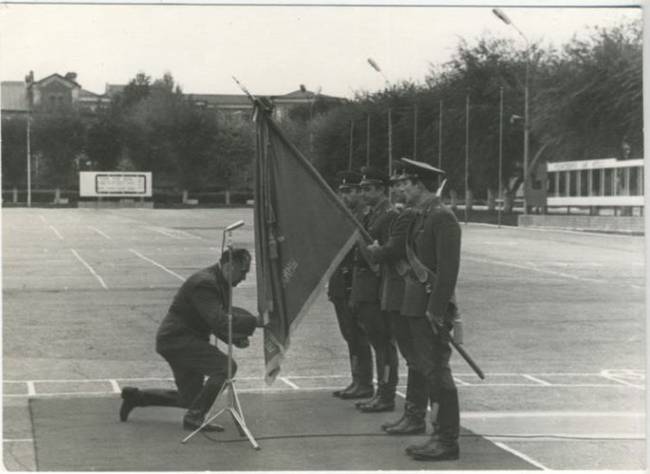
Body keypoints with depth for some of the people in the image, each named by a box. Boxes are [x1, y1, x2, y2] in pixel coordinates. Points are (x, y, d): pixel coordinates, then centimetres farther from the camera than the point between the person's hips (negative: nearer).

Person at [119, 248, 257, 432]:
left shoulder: (220, 283, 10)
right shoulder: (204, 283, -22)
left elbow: (222, 317, 15)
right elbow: (218, 322, -32)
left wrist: (234, 338, -4)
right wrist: (255, 322, -33)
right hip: (176, 339, -10)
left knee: (189, 399, 16)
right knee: (225, 366, -23)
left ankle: (135, 396, 28)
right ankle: (194, 417, -16)